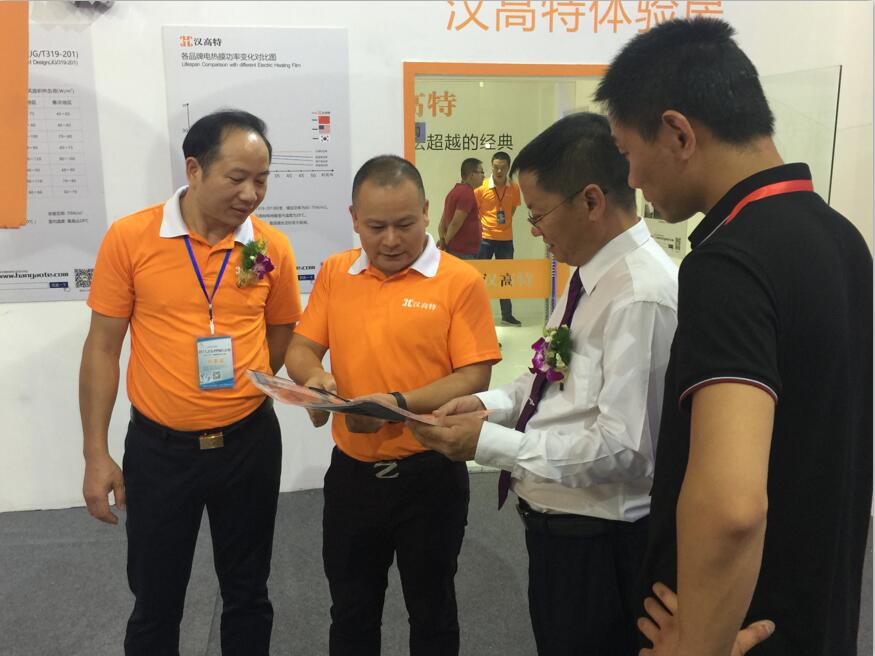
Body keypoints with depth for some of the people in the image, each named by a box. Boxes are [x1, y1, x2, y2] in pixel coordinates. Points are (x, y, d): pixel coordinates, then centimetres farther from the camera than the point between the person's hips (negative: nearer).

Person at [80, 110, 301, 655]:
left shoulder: (272, 247, -6)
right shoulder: (129, 237, -9)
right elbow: (102, 347, -4)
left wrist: (238, 389, -2)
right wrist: (96, 454, -4)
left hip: (248, 442, 1)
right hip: (158, 447, -1)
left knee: (247, 595, 18)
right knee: (155, 604, 16)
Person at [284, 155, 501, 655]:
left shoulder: (461, 281, -11)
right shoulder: (334, 273, 3)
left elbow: (474, 378, -14)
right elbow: (301, 349, 6)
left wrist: (400, 403, -28)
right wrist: (314, 376, -17)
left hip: (429, 475, -3)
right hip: (351, 471, 4)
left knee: (431, 613, 18)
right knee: (350, 613, 22)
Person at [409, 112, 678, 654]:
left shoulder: (641, 295, -26)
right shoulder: (594, 272, 3)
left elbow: (621, 448, -28)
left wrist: (487, 441, -23)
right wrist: (489, 404, -1)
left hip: (599, 542, -9)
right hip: (558, 522, 9)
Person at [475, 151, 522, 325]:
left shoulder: (514, 188, 0)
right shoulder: (481, 187, -8)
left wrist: (504, 222, 5)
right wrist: (480, 226, -10)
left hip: (506, 238, 3)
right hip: (485, 238, -3)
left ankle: (507, 315, 22)